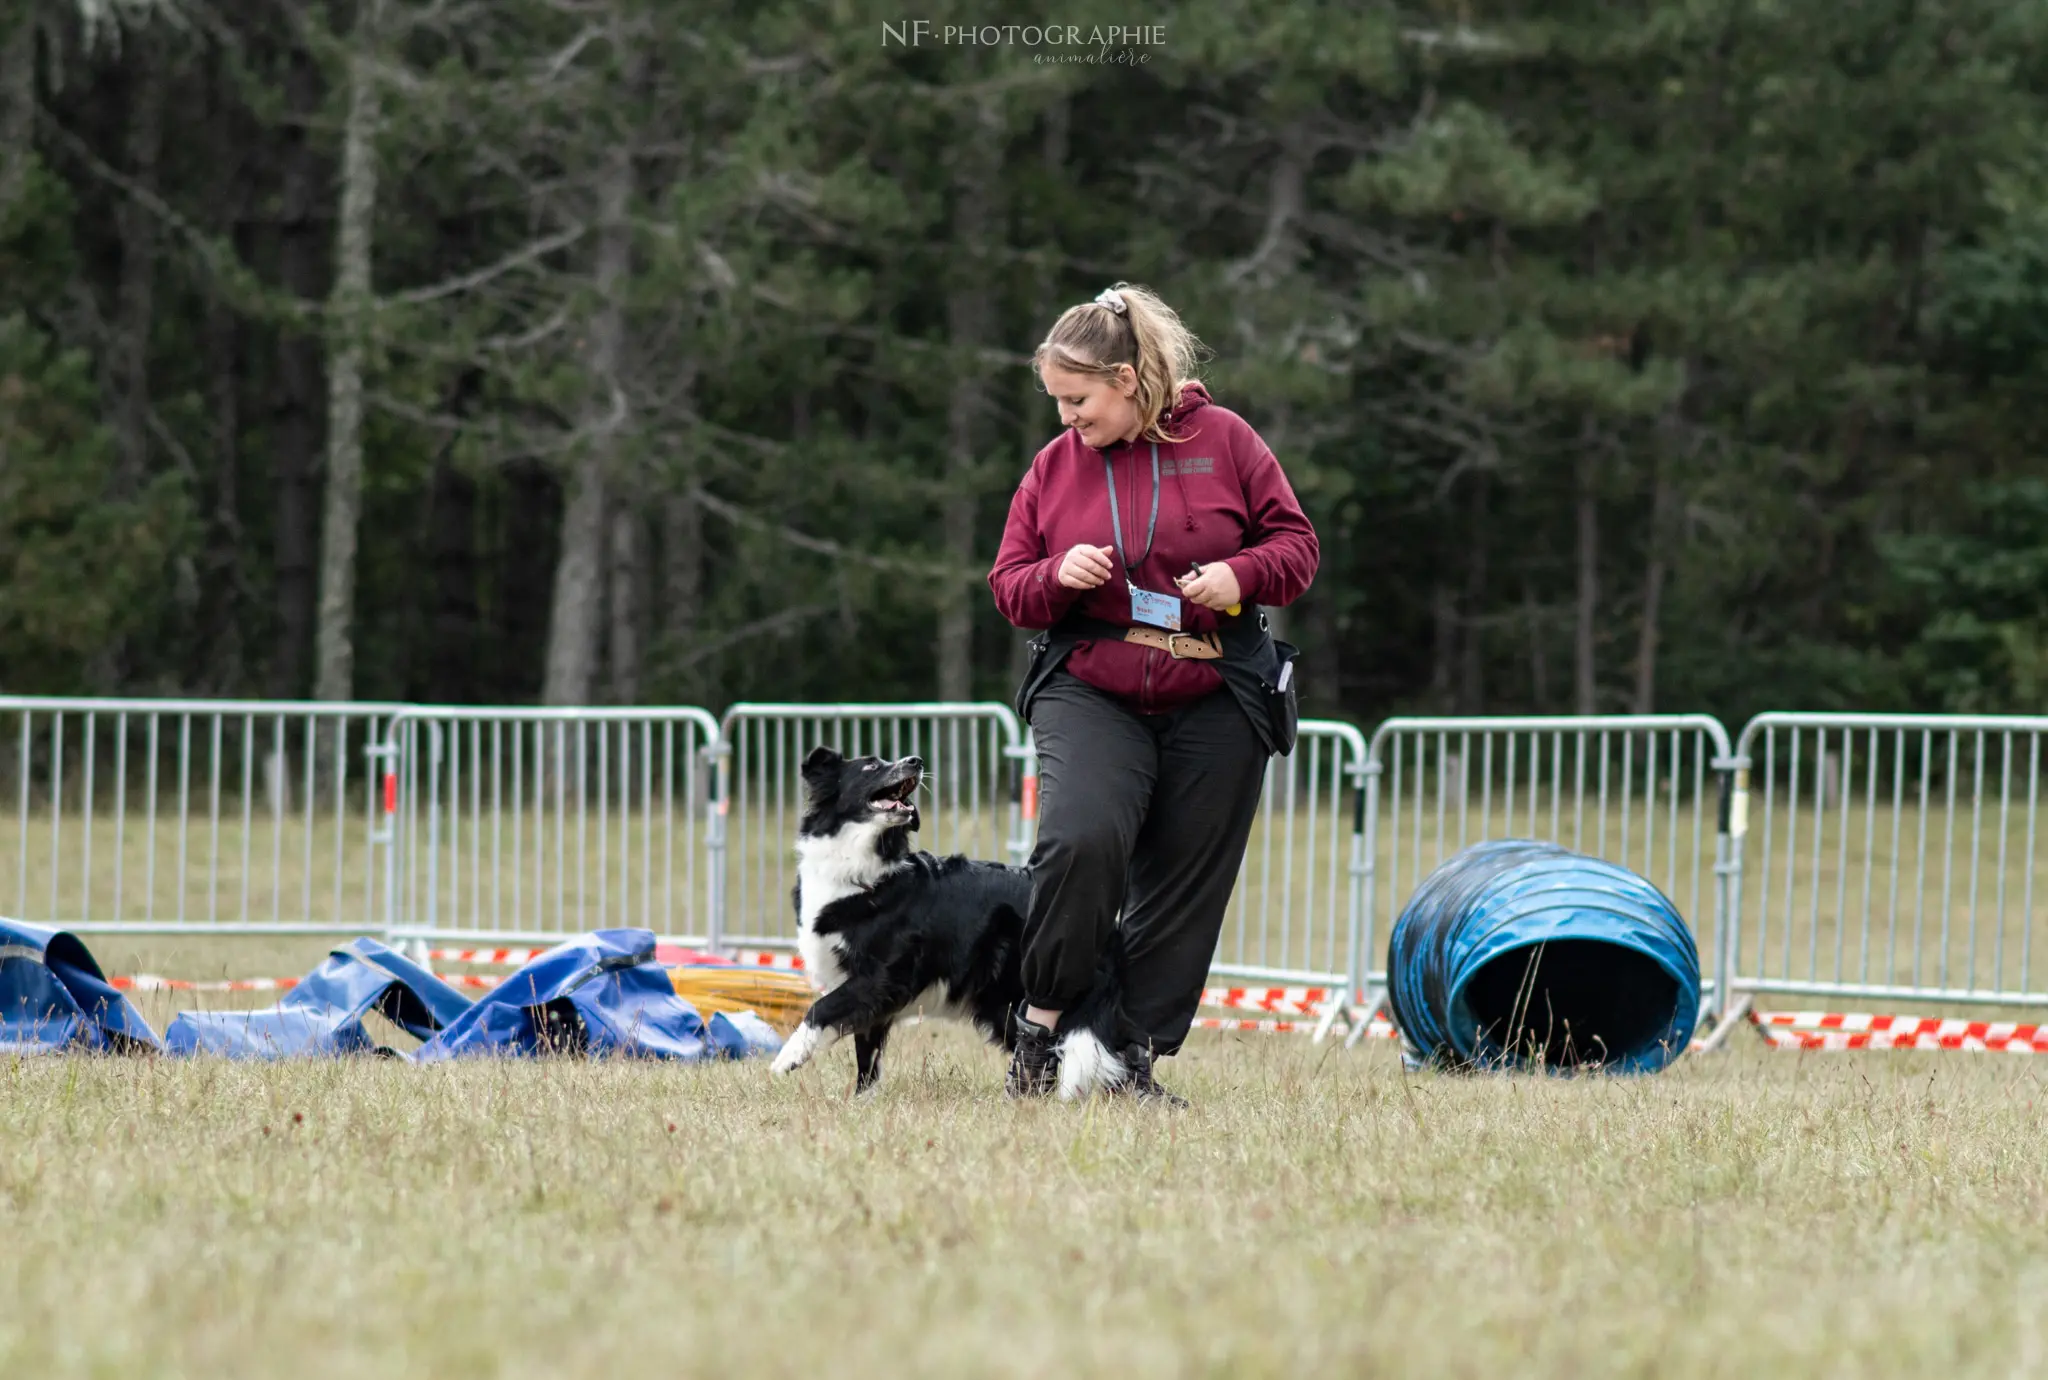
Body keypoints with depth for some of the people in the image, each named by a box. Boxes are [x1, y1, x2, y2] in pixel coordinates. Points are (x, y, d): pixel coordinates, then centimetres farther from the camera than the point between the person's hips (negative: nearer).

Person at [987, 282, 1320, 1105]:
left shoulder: (1221, 441, 1)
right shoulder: (1054, 466, 7)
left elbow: (1297, 545, 5)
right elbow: (1009, 588, 11)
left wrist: (1242, 574, -15)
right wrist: (1057, 577, -10)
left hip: (1214, 701, 0)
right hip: (1088, 691, 0)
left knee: (1182, 884, 1)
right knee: (1082, 838, -24)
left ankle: (1135, 1057, 10)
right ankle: (1041, 1021, -8)